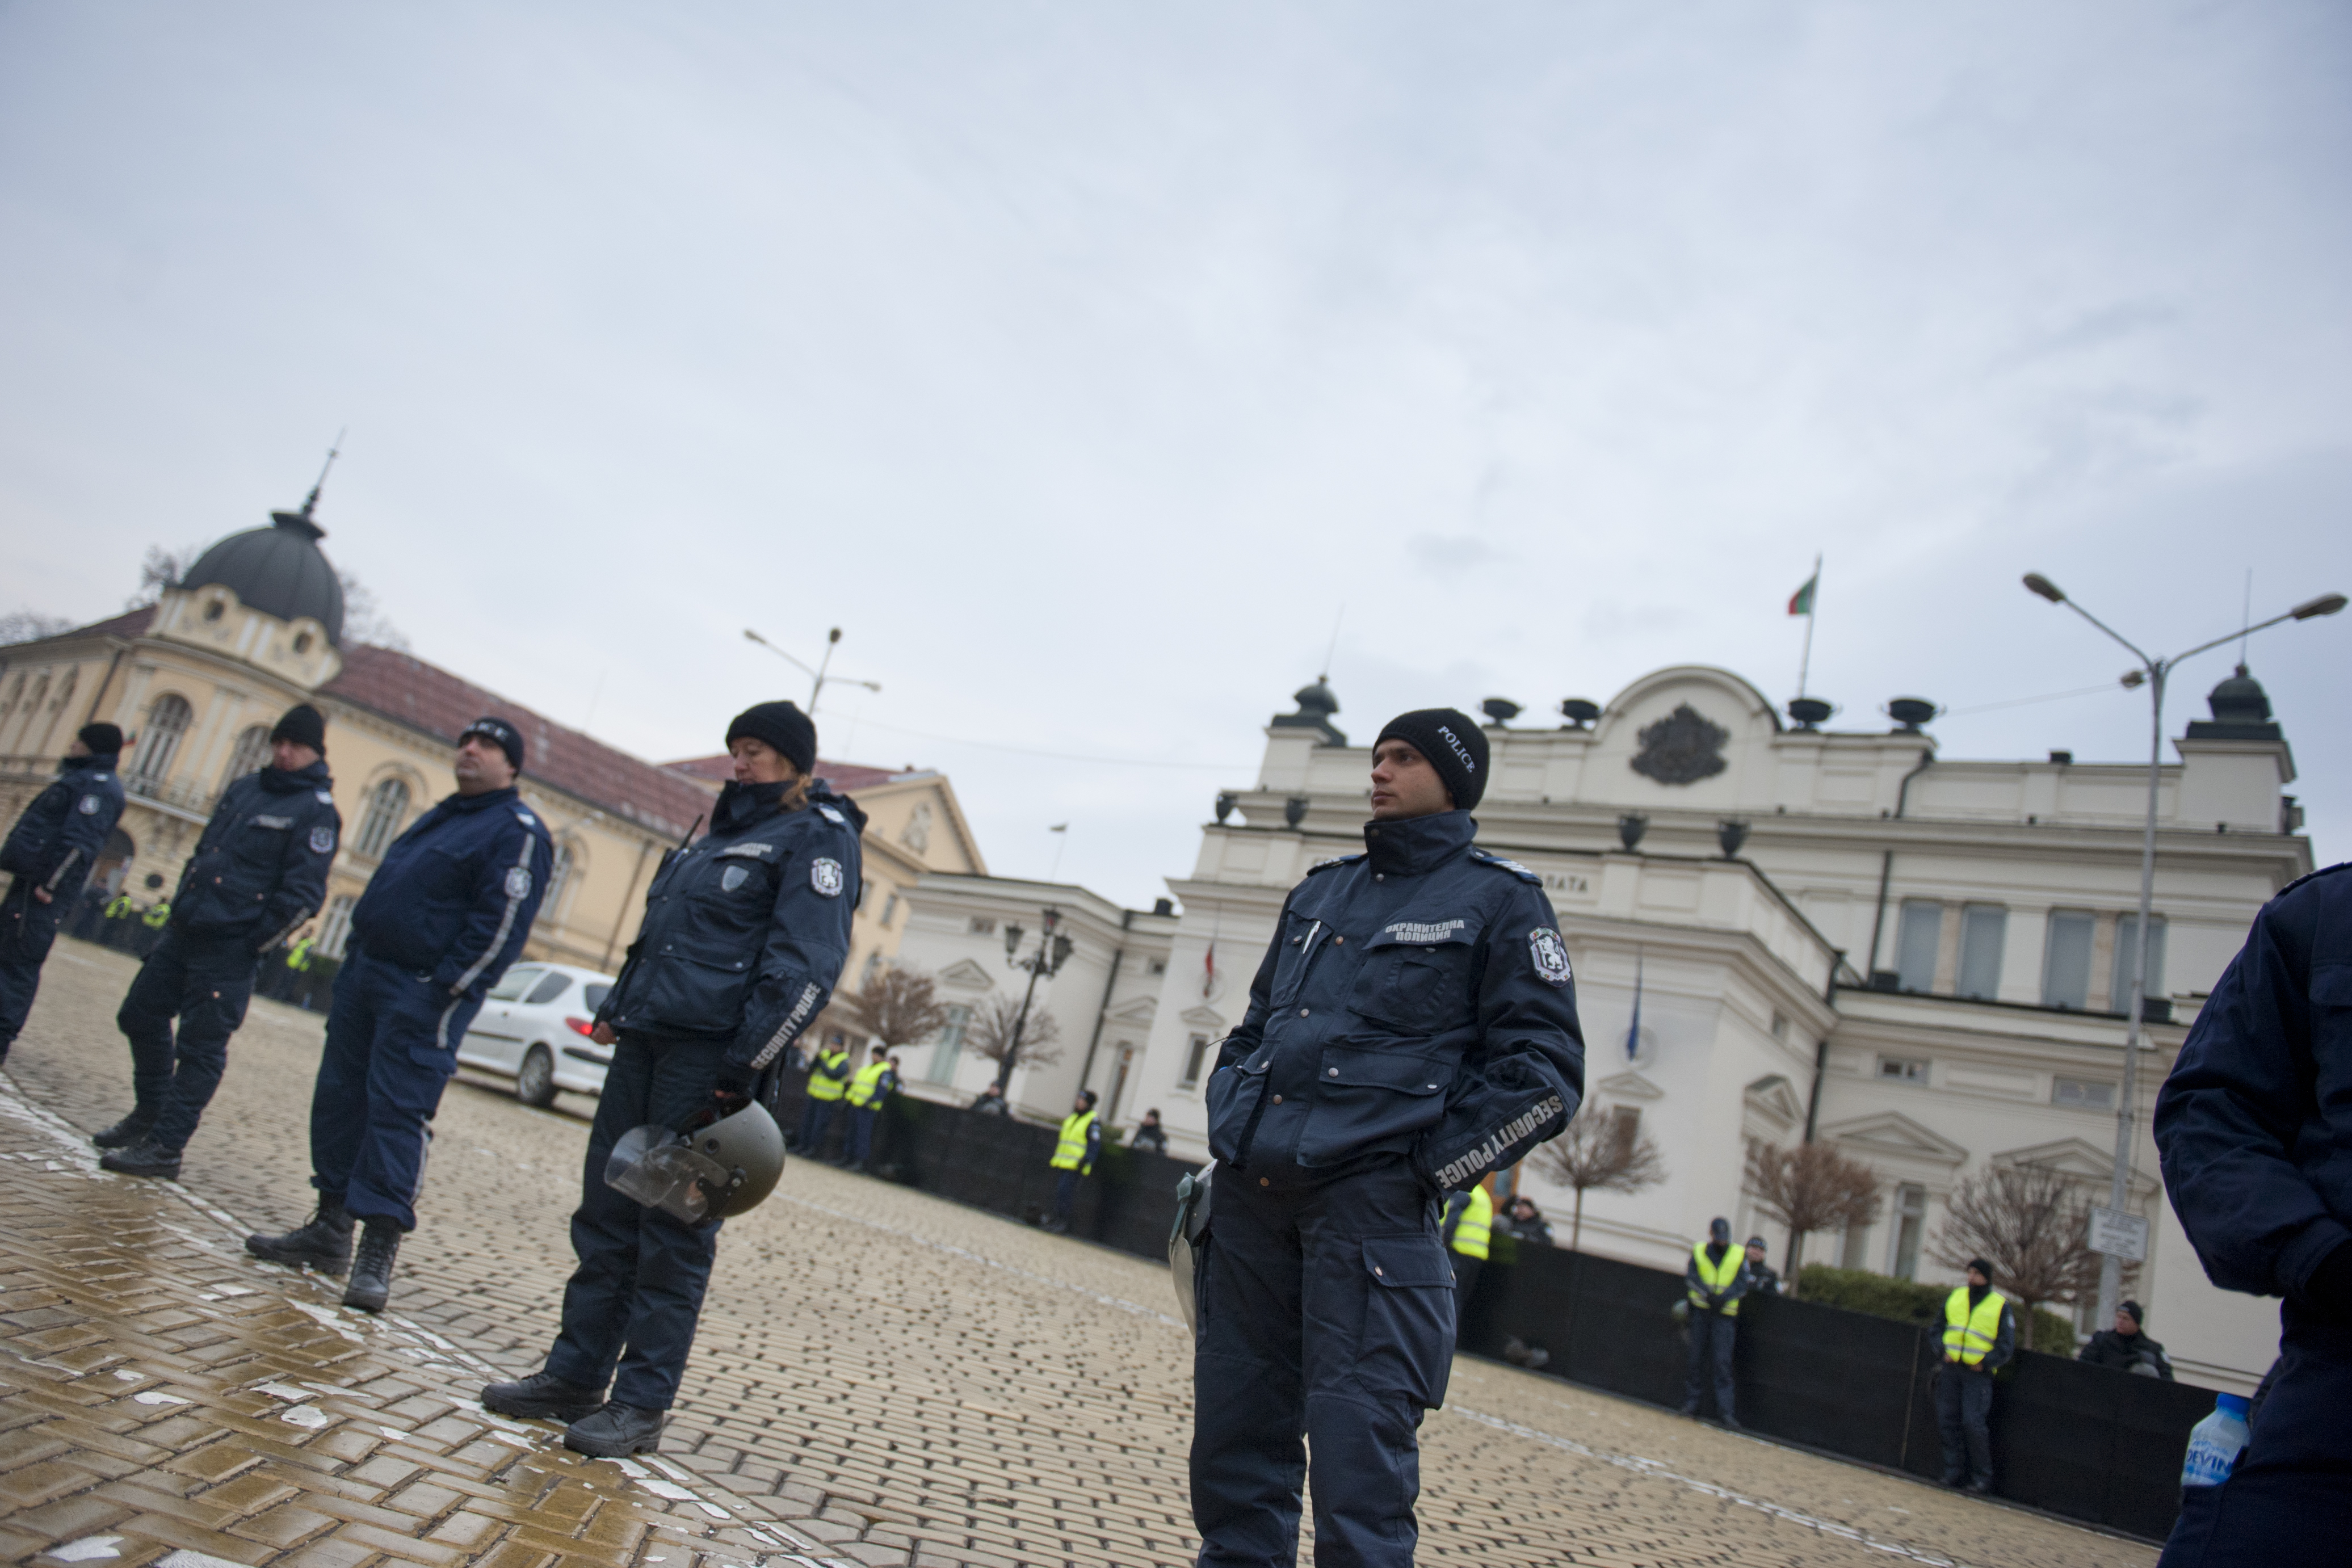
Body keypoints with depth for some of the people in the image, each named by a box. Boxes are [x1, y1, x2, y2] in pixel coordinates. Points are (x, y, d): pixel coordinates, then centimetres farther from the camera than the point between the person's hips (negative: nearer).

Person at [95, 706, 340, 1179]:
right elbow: (203, 851, 23)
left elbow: (303, 893, -15)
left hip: (230, 949, -8)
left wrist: (255, 944, -16)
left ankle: (165, 1148, 4)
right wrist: (182, 904, 16)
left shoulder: (316, 811, -10)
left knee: (200, 1047, -3)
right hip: (184, 929, 8)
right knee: (140, 1015, 18)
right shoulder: (243, 789, 13)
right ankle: (150, 1113, 34)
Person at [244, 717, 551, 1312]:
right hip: (363, 974, 9)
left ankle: (378, 1254, -3)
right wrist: (352, 961, 15)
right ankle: (330, 1230, 24)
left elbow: (499, 929, -19)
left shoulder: (518, 833, -11)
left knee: (397, 1113, -9)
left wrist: (441, 996, -21)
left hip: (423, 997, -9)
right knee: (338, 1100, 12)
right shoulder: (442, 816, 18)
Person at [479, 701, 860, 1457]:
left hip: (708, 1055, -8)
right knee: (606, 1211, 11)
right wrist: (617, 1011, 16)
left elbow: (805, 967, -15)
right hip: (646, 1041, 8)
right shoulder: (725, 830, 21)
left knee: (673, 1230, -2)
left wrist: (743, 1070, -20)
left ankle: (641, 1405, 9)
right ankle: (575, 1376, 23)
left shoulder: (817, 835, -6)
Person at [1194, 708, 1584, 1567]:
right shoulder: (1319, 891, 19)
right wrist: (1228, 1132, 13)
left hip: (1367, 1204, -6)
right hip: (1249, 1197, 6)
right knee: (1233, 1438, 12)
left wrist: (1426, 1171, -8)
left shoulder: (1500, 899, 3)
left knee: (1357, 1454, -5)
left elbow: (1544, 1069, -3)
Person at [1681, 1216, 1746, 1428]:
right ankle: (1692, 1402, 13)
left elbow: (1741, 1285, -3)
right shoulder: (1699, 1251, 7)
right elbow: (1691, 1276, -5)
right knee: (1698, 1357, 4)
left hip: (1725, 1313, -1)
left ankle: (1726, 1409, -8)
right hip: (1701, 1309, 1)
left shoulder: (1739, 1255, 6)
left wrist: (1723, 1297, -19)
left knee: (1722, 1362, -7)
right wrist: (1707, 1293, -21)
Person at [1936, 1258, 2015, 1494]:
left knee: (1973, 1423, -13)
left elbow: (2007, 1346, 2)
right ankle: (1955, 1472, 11)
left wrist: (1985, 1363, -9)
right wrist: (1944, 1351, 1)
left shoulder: (2001, 1306, 1)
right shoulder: (1954, 1297, 11)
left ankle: (1982, 1477, 1)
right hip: (1950, 1369, 4)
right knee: (1947, 1422, 2)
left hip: (1978, 1373, -4)